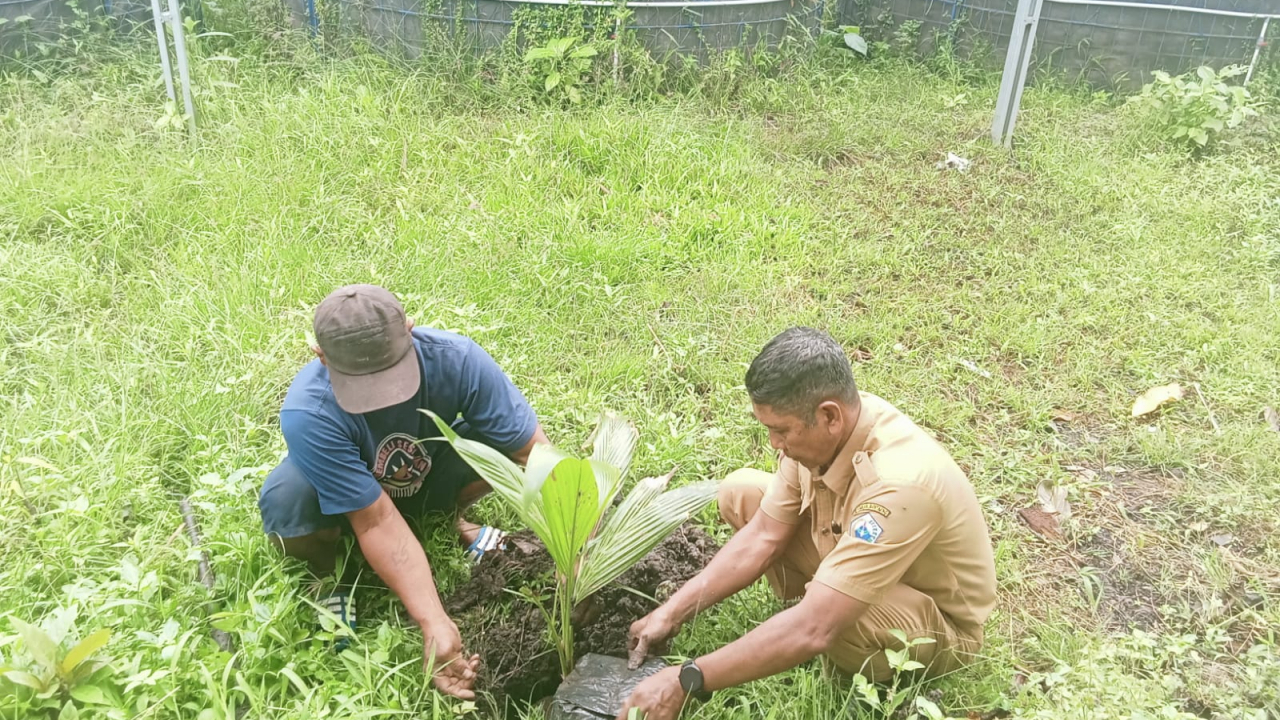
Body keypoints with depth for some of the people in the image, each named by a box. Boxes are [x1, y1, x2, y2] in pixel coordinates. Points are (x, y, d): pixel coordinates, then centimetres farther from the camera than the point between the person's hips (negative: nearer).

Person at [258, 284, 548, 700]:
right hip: (344, 496, -1)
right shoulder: (308, 414, -37)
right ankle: (325, 571, 1)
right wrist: (436, 625, -41)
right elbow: (378, 522, -35)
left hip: (429, 479, 2)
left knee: (498, 441, -30)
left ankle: (451, 517, 4)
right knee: (287, 504, -35)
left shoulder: (454, 359, -34)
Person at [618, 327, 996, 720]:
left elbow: (813, 629, -42)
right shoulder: (822, 430, -18)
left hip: (942, 622, -6)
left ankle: (890, 678, -4)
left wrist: (687, 680, -36)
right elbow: (762, 539, -9)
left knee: (829, 613, -39)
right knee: (740, 492, -5)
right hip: (864, 567, 6)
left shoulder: (896, 482, -40)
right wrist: (672, 613, -14)